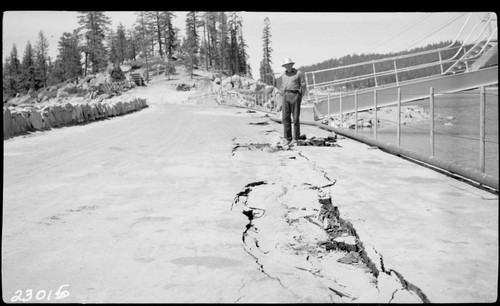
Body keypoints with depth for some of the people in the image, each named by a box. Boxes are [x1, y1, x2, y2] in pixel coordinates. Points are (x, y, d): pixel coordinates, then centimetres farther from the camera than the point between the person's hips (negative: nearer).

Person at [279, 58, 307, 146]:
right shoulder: (284, 75, 16)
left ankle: (295, 139, 3)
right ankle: (287, 138, 4)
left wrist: (300, 98, -4)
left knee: (295, 118, -3)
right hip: (286, 96, 5)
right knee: (285, 118, -2)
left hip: (295, 95, -5)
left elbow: (303, 86, 0)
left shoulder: (298, 73, 0)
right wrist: (283, 97, 13)